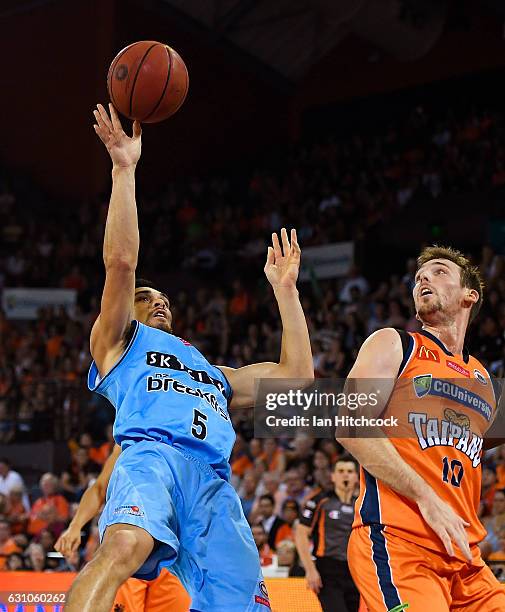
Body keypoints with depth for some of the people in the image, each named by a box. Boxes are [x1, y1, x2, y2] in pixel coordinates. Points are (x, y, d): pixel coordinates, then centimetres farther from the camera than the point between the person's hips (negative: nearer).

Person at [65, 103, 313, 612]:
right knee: (125, 547, -38)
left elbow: (297, 374, 35)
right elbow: (120, 261, 12)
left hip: (214, 481, 5)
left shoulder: (213, 374, 42)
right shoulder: (119, 343, 28)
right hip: (152, 455, -5)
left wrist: (284, 288, 40)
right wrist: (124, 169, 9)